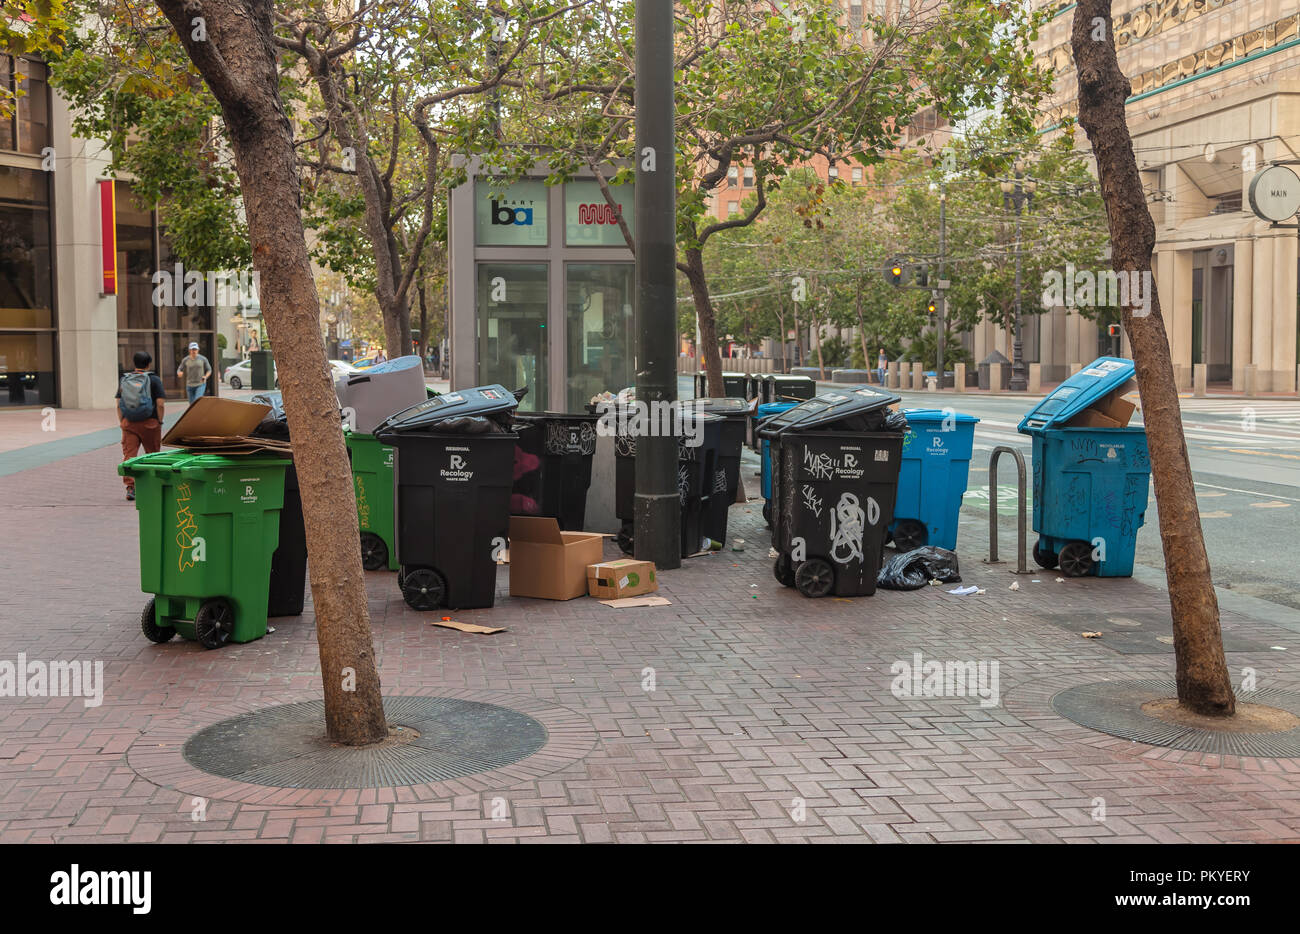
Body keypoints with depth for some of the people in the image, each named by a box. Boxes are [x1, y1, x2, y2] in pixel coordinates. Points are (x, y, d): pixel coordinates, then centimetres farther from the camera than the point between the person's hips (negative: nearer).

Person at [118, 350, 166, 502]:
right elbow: (160, 404, -9)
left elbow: (118, 405, 7)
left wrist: (122, 422, 13)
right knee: (152, 455, 12)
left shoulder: (124, 380, 8)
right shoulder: (154, 380, -3)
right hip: (149, 423, -2)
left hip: (128, 423, 2)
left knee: (129, 455, 0)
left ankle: (130, 487, -9)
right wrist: (159, 422, 0)